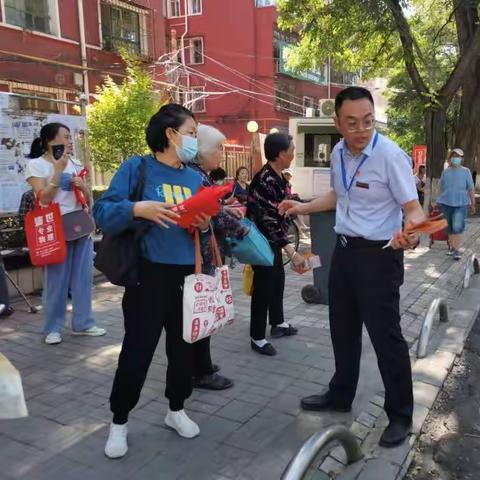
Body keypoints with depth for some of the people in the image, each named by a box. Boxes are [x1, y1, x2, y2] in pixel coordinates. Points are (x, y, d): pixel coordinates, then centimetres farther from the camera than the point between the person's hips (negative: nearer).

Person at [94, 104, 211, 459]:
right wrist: (138, 209, -28)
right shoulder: (137, 167, -6)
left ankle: (177, 410, 38)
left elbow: (206, 224, 14)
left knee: (184, 346, 16)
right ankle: (119, 421, 25)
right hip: (149, 275, -5)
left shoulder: (196, 178, 10)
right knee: (137, 350, 2)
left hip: (189, 276, 6)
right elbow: (104, 213, -12)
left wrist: (206, 226, -8)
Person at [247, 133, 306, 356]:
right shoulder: (265, 180, -27)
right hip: (261, 240, -9)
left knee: (278, 280, 19)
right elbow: (269, 221, -32)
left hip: (274, 239, 10)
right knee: (263, 286, -2)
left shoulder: (279, 176, 2)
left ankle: (278, 324, 37)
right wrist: (292, 252, -35)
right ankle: (257, 338, 10)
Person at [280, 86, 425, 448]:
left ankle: (400, 415, 21)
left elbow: (413, 208, -21)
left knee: (385, 336, 1)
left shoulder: (390, 155, -18)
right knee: (343, 329, 19)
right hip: (344, 250, 8)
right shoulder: (338, 153, 5)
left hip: (378, 255, -7)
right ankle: (340, 395, 39)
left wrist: (410, 233, -42)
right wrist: (302, 208, 19)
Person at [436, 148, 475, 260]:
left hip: (461, 203, -3)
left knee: (458, 227, -15)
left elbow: (471, 189, 5)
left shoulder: (466, 171, 3)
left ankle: (457, 250, -11)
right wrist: (438, 202, 10)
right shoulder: (445, 172, 7)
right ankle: (451, 247, 23)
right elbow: (441, 188, 13)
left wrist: (473, 204, 3)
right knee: (449, 227, 10)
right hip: (446, 203, 3)